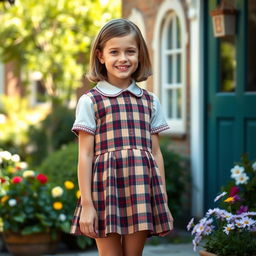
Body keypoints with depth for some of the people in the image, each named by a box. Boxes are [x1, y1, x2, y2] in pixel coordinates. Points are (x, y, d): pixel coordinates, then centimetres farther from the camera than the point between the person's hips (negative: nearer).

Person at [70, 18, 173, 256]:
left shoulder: (149, 101, 13)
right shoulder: (90, 101, 2)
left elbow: (156, 153, 13)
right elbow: (85, 156, 0)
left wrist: (164, 201, 10)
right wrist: (87, 204, -5)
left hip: (141, 191, 3)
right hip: (106, 186, -3)